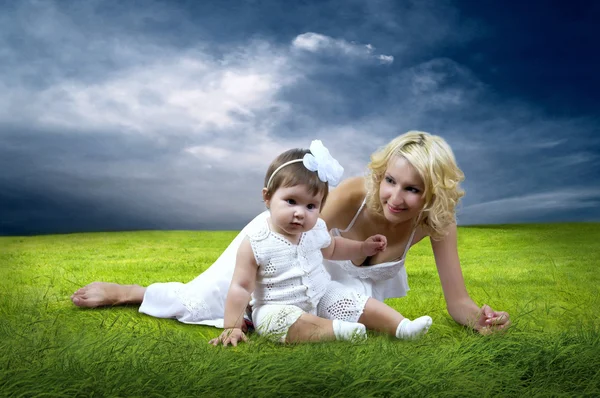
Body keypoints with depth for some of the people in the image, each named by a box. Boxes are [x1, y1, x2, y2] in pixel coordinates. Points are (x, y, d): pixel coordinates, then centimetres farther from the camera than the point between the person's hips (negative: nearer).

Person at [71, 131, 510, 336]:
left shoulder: (437, 219, -28)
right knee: (200, 301, -9)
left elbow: (458, 302, -24)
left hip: (349, 275, 4)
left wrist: (481, 316, -45)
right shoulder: (354, 193, -38)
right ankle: (123, 292, 24)